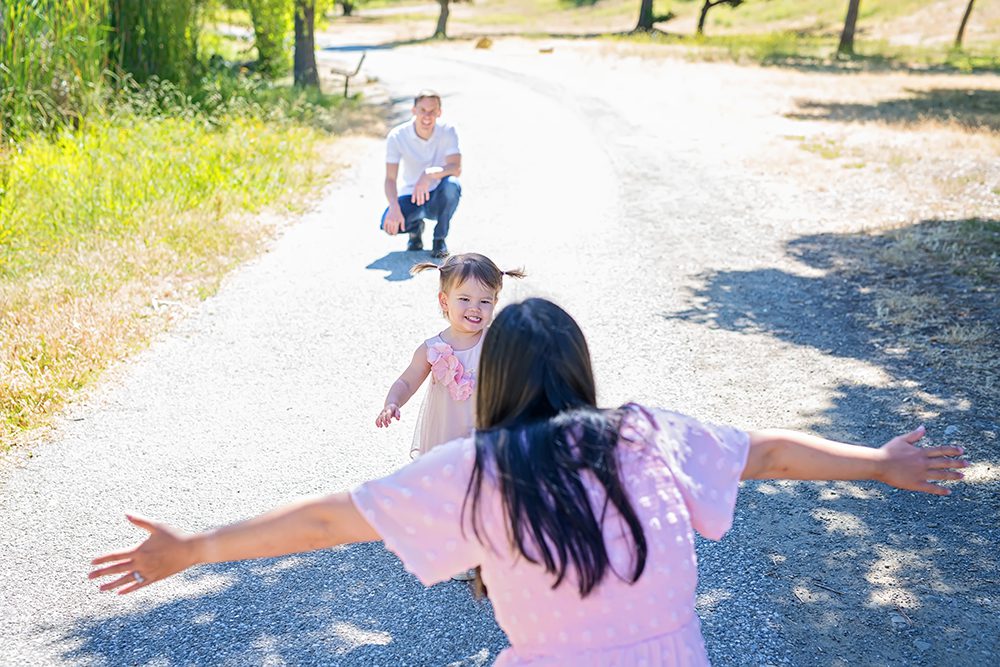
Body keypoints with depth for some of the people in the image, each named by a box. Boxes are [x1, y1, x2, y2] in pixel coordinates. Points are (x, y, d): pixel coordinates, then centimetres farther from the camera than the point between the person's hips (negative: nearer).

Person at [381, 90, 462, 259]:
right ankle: (415, 228, 10)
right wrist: (394, 208, -36)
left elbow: (456, 169, -27)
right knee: (388, 223, -29)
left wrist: (430, 174, -47)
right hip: (410, 196, 0)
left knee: (452, 185, -35)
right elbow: (390, 178, -18)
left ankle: (440, 239, -10)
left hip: (439, 198, 0)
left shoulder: (447, 132, -14)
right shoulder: (397, 136, -14)